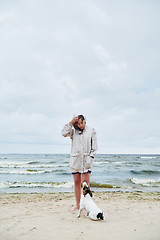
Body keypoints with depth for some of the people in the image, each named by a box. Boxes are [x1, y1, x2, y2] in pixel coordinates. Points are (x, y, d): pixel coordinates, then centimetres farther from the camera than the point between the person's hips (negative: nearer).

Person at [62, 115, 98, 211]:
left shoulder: (91, 130, 2)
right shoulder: (73, 131, 6)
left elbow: (94, 147, 2)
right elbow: (64, 133, -13)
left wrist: (90, 158, -8)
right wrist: (71, 123, -15)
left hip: (87, 159, -2)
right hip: (75, 159, 2)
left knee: (85, 182, -7)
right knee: (77, 183, 8)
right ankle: (78, 205, 19)